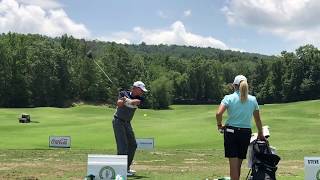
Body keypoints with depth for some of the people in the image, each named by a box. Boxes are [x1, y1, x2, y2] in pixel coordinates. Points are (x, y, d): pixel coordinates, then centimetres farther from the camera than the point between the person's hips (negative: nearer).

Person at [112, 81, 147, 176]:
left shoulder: (139, 98, 1)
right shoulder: (123, 93, -8)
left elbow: (136, 102, -23)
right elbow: (119, 104, -23)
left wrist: (127, 100, -38)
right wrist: (123, 100, -40)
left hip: (127, 123, 7)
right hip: (118, 121, -7)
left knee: (133, 145, 10)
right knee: (122, 145, -15)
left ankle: (126, 167, 23)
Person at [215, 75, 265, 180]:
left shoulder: (229, 98, -4)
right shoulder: (253, 99, 6)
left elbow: (218, 113, -18)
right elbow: (257, 120, 10)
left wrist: (219, 125, -1)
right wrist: (260, 134, 21)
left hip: (231, 131, -3)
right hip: (246, 133, 3)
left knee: (233, 164, -1)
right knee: (239, 164, 15)